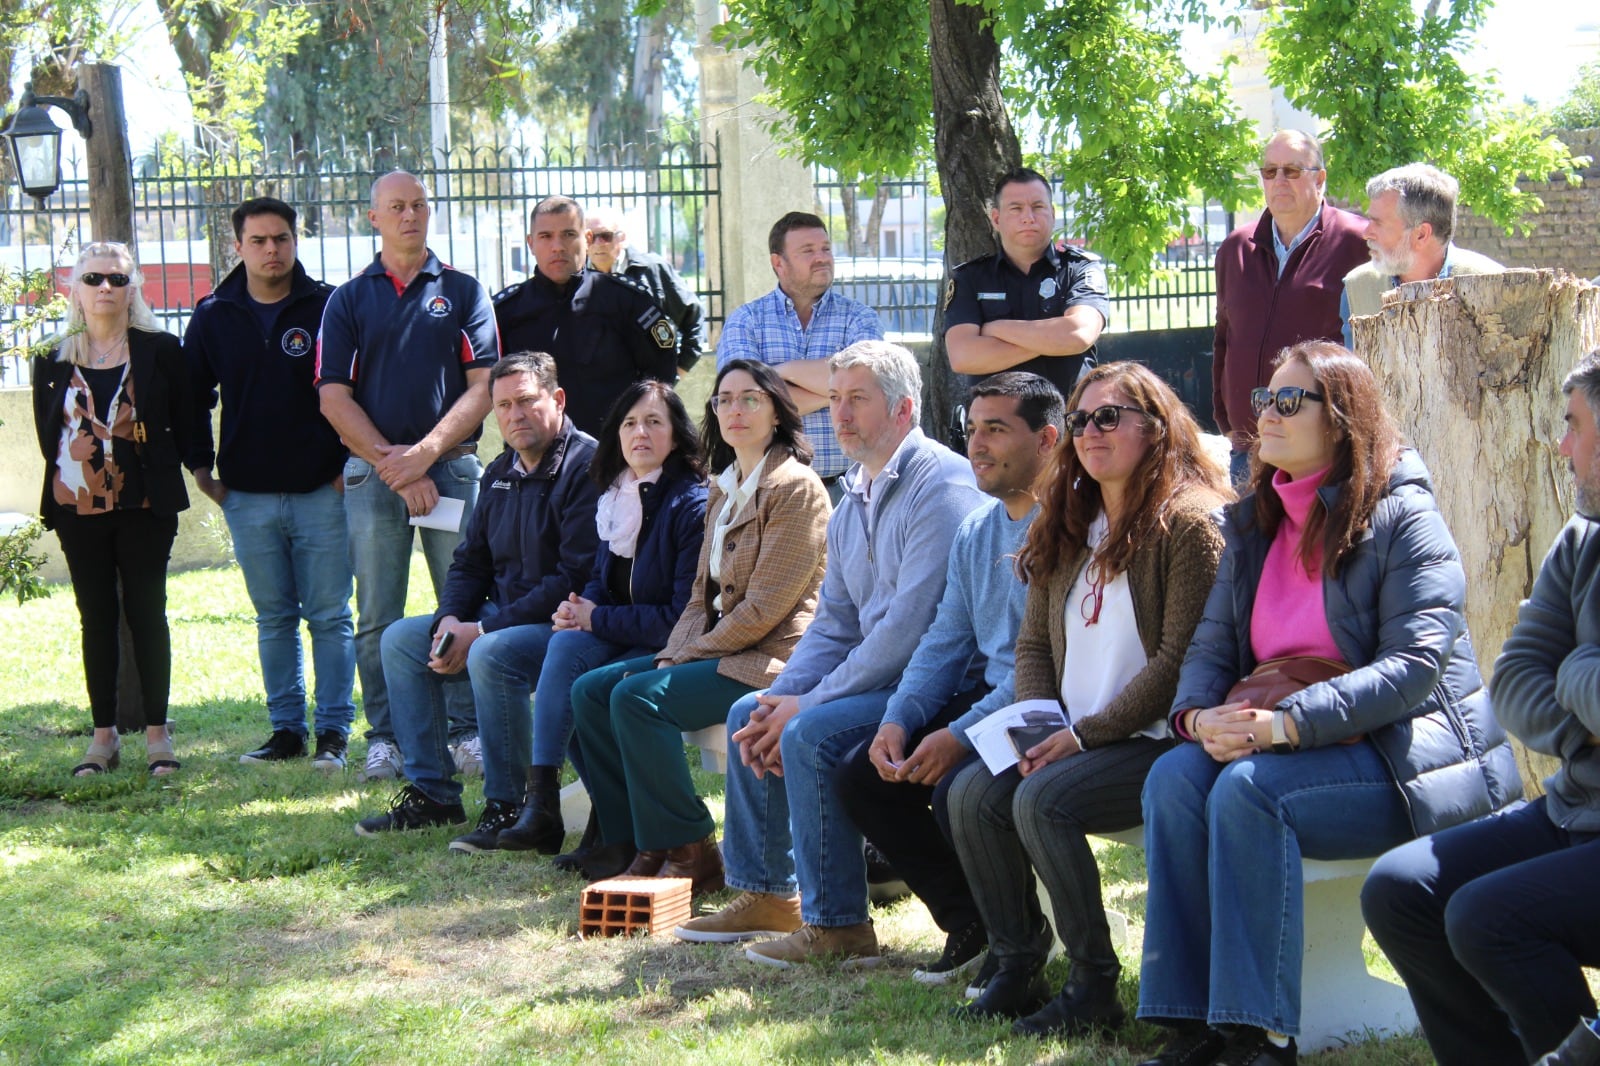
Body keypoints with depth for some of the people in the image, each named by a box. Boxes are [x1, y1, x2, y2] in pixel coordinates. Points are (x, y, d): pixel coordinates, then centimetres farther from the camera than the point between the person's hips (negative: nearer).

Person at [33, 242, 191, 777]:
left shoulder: (160, 351, 1)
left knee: (146, 612, -1)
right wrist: (73, 465, 4)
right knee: (97, 618, 6)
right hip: (78, 509, 2)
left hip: (144, 505, -2)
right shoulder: (53, 358, 6)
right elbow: (47, 432, 10)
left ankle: (157, 733, 5)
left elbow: (185, 422, 3)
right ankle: (104, 736, 11)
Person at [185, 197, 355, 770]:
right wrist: (200, 464, 11)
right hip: (247, 496, 3)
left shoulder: (327, 307, -2)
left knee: (330, 616, 1)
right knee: (273, 618, 9)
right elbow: (192, 395, 17)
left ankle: (333, 732, 6)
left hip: (322, 490, -3)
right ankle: (286, 729, 16)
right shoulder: (214, 316, 6)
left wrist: (351, 460, -4)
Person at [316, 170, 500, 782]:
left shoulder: (463, 293, 9)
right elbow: (334, 397, 4)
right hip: (371, 472, 1)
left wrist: (425, 452, -9)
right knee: (378, 618, 1)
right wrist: (392, 465, -7)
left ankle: (470, 730, 5)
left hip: (453, 466, -1)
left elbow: (484, 387, 2)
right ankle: (384, 738, 7)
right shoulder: (348, 301, 10)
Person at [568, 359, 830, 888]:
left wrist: (686, 658, -14)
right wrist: (673, 654, -1)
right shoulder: (724, 489, 17)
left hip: (772, 656, -10)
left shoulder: (795, 487, -12)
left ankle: (690, 853, -16)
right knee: (590, 690, 0)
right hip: (721, 648, 10)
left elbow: (765, 607, -17)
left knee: (637, 697, -25)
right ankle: (628, 840, 4)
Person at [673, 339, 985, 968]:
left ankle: (836, 927, -19)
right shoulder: (855, 501, 14)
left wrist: (809, 703, -19)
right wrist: (781, 699, -3)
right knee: (749, 715, 12)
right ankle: (767, 893, 19)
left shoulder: (941, 487, -18)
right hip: (878, 676, 10)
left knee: (812, 734, -27)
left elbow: (909, 627, -24)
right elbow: (834, 626, 15)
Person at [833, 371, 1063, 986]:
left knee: (958, 789, -31)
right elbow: (946, 641, 16)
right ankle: (971, 924, 7)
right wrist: (899, 720, -2)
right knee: (860, 777, -2)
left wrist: (962, 734, -25)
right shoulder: (976, 531, 15)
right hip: (982, 698, 9)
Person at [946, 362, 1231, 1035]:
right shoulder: (1067, 526, 16)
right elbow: (1034, 644, 17)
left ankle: (1095, 989, -17)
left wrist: (1086, 733, -17)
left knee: (1043, 800, -28)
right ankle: (1017, 967, -4)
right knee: (973, 794, -15)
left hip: (1155, 740, -8)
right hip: (1072, 739, 8)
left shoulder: (1190, 523, -10)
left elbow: (1179, 660, -16)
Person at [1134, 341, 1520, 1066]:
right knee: (1174, 776, -22)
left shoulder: (1401, 516, -8)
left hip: (1409, 751, -6)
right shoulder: (1255, 524, 14)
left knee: (1248, 788, -31)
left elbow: (1415, 665, -18)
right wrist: (1197, 715, -14)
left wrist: (1285, 724, -26)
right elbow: (1211, 645, 10)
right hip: (1274, 747, 7)